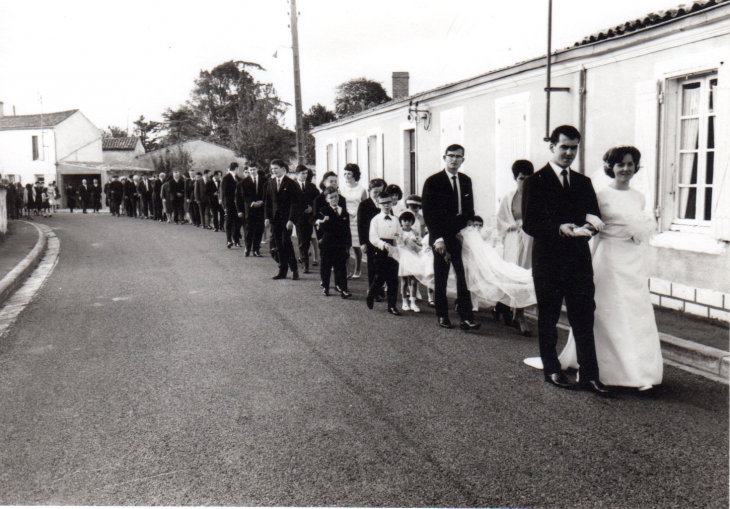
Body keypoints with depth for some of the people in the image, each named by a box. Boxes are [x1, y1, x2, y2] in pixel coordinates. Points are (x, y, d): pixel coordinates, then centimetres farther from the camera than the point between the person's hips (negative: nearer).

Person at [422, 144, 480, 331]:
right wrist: (437, 238, -12)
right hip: (441, 238, -3)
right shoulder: (433, 182, -4)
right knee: (441, 278, 5)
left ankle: (466, 317, -3)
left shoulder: (466, 181, 11)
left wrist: (469, 223, 3)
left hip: (461, 236, 4)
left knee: (464, 277, -4)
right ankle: (442, 316, 15)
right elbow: (428, 213, -7)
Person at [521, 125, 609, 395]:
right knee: (548, 319, 9)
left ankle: (589, 375, 9)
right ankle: (552, 370, 23)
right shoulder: (535, 182, -3)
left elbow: (595, 218, 11)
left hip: (579, 260, 4)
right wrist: (560, 229, -26)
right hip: (548, 261, -4)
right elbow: (529, 223, -11)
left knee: (584, 318, 2)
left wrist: (589, 223, -14)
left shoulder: (583, 182, 13)